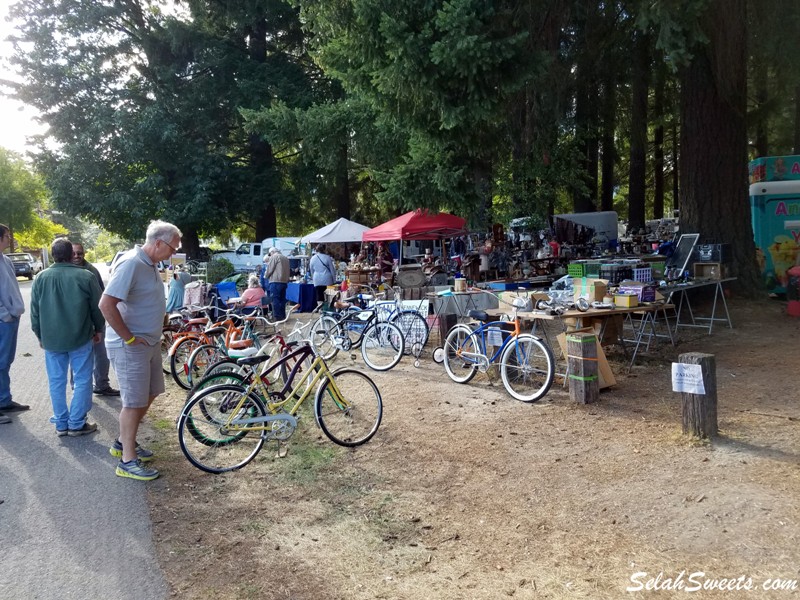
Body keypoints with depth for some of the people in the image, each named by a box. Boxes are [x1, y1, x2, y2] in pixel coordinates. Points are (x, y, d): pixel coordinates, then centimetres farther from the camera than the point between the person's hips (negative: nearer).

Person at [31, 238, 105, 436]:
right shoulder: (86, 276, -9)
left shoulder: (41, 278, 0)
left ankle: (61, 424, 17)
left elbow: (35, 311, 7)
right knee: (82, 381, 5)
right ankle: (77, 424, 7)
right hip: (80, 338, -3)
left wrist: (40, 335, 19)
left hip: (51, 339, 3)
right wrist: (99, 329, 12)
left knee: (57, 382, 11)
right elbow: (97, 308, -3)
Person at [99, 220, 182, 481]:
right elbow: (106, 304, -27)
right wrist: (129, 338, -20)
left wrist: (154, 334, 14)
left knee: (149, 395, 18)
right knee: (134, 402, -1)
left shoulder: (150, 264, 9)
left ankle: (124, 442, 35)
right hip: (130, 348, -9)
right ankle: (128, 461, 11)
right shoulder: (131, 264, -21)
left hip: (150, 343, 9)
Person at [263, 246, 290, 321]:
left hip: (275, 282, -8)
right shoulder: (285, 258, 19)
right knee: (282, 299, 13)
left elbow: (269, 269, -5)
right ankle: (283, 316, 15)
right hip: (284, 281, 8)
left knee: (275, 300, -6)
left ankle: (277, 317, -9)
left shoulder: (274, 257, -4)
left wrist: (266, 275, 11)